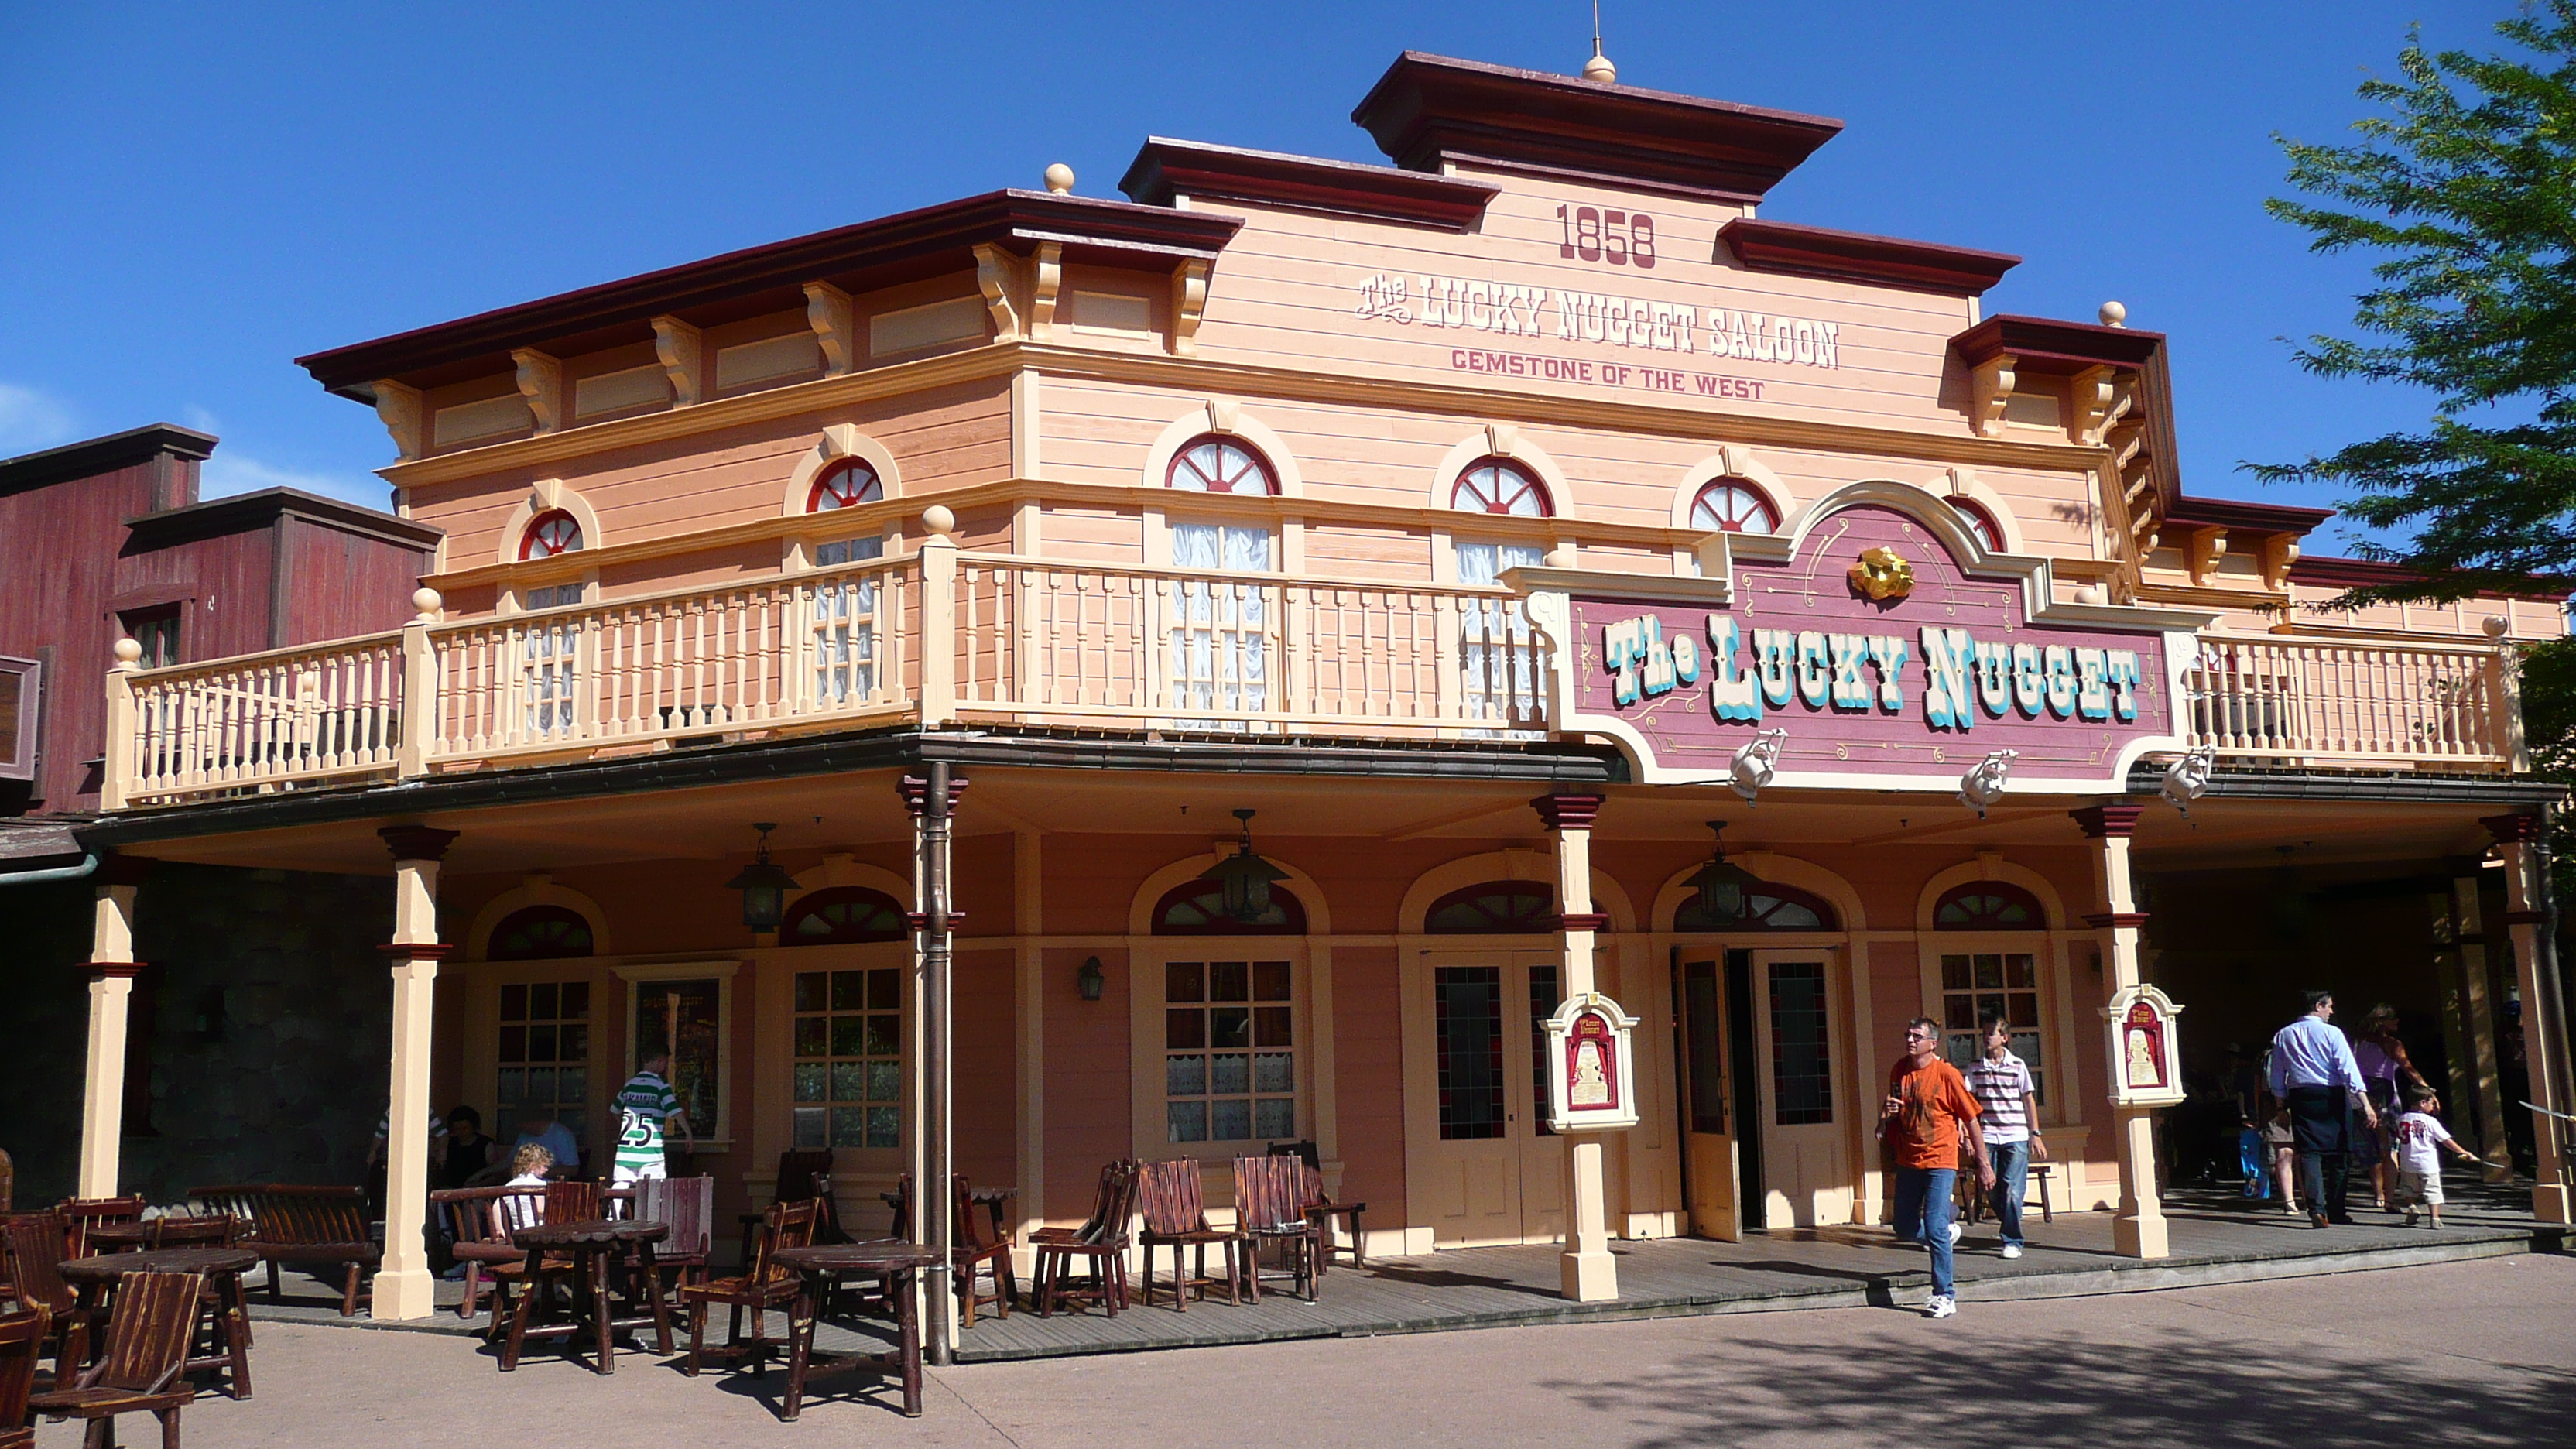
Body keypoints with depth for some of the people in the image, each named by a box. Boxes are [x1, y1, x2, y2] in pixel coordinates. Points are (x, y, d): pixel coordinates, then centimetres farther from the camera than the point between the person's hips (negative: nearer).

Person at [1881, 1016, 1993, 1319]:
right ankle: (1947, 1232, 40)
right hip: (1908, 1161, 6)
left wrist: (1983, 1163, -5)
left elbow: (1970, 1119, -6)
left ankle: (1945, 1295, -1)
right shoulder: (1899, 1070, 5)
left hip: (1940, 1161, -6)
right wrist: (1887, 1113, -5)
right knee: (1905, 1230, 11)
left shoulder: (1946, 1074, -11)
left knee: (1935, 1228, -12)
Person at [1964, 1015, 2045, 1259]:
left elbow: (2029, 1100, 7)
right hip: (1987, 1137, 2)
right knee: (1991, 1190, 3)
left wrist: (2035, 1134, 4)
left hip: (2016, 1137, -2)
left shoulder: (2018, 1066, 3)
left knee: (2012, 1190, -7)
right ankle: (2009, 1227, 26)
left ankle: (2012, 1241, 0)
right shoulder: (1976, 1068, 6)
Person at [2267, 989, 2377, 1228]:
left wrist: (2282, 1106, 19)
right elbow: (2349, 1070, -11)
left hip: (2301, 1097, 3)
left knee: (2309, 1152, -2)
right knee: (2338, 1154, 10)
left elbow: (2277, 1078, 11)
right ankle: (2336, 1211, 17)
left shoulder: (2283, 1036, 8)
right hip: (2332, 1097, -2)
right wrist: (2365, 1104, -14)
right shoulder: (2331, 1033, -4)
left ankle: (2316, 1208, -18)